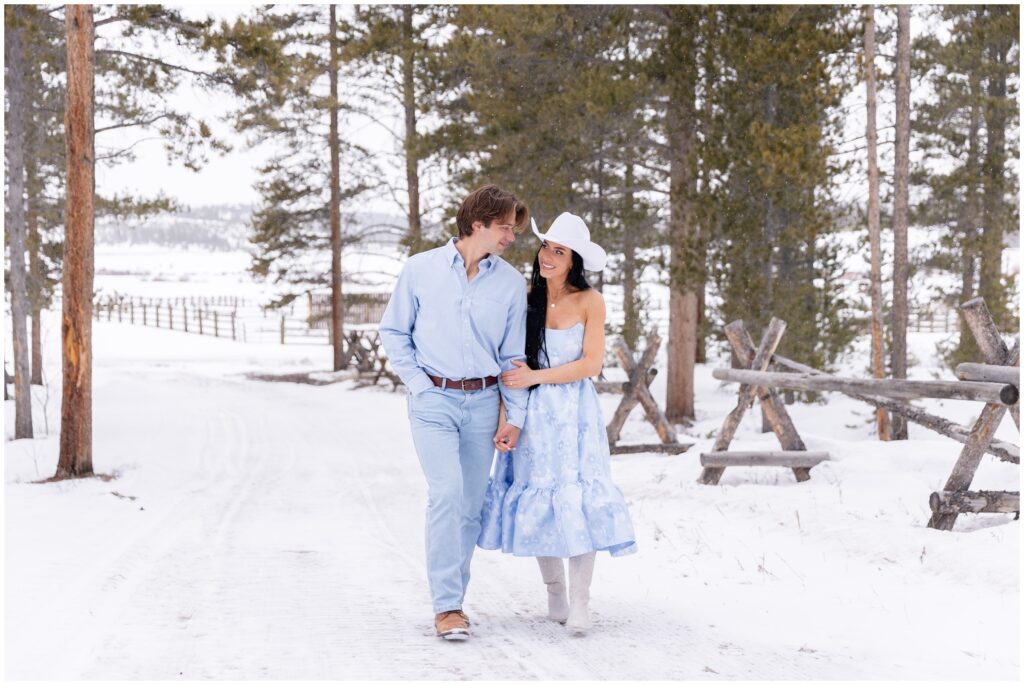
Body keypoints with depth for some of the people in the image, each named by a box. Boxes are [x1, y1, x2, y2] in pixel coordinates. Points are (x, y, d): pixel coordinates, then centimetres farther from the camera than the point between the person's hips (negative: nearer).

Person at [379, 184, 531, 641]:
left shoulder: (511, 282, 5)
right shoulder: (420, 269, 0)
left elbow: (514, 356, 9)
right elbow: (393, 333, 7)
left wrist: (515, 417, 4)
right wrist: (419, 384, -3)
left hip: (483, 402, 3)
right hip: (434, 400, -3)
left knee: (471, 504, 5)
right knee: (447, 492, -16)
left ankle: (451, 597, 18)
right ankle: (447, 606, -13)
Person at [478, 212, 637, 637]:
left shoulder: (590, 302, -4)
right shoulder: (524, 298, 2)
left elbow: (592, 363, -8)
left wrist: (536, 377, -13)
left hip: (574, 413, -2)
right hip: (531, 413, 2)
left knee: (577, 500, -9)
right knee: (537, 498, 5)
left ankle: (580, 602, -6)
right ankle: (554, 592, 19)